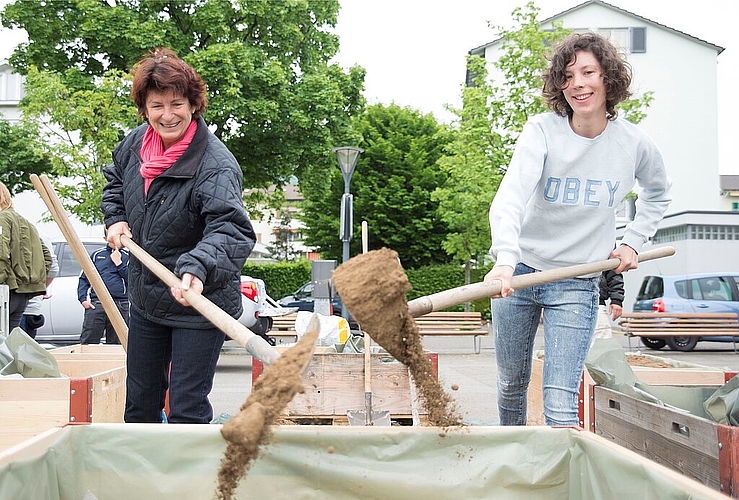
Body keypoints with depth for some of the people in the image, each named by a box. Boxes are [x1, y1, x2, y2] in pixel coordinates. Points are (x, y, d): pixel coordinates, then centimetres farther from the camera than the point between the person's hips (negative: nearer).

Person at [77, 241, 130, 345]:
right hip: (96, 304, 0)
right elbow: (83, 278, 14)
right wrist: (83, 299, 1)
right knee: (87, 342, -7)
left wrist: (119, 263, -5)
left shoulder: (127, 256, 10)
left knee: (115, 344, 4)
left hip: (120, 306, 0)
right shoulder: (96, 254, 14)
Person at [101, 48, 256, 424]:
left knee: (187, 408, -4)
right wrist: (116, 218, 5)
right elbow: (115, 181, 21)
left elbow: (231, 229, -38)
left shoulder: (216, 164, -26)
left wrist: (197, 269, -54)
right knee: (140, 401, 20)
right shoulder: (134, 144, -2)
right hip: (145, 300, 7)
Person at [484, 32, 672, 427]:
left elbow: (658, 192, 20)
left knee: (560, 403, -12)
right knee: (511, 385, 14)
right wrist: (505, 259, -46)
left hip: (577, 283, 0)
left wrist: (633, 241, 7)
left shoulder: (634, 143, -4)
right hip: (520, 272, 0)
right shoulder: (542, 130, -12)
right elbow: (511, 193, -30)